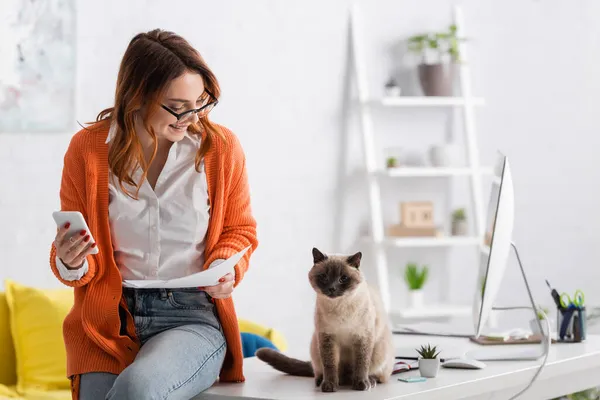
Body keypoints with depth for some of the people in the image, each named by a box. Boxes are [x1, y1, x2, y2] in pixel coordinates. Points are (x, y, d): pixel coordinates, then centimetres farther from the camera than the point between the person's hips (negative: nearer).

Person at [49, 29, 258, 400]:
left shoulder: (221, 147, 0)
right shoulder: (87, 149, 1)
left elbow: (239, 230, 16)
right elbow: (82, 261, 9)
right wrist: (71, 264, -15)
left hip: (193, 318, -1)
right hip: (110, 320, 2)